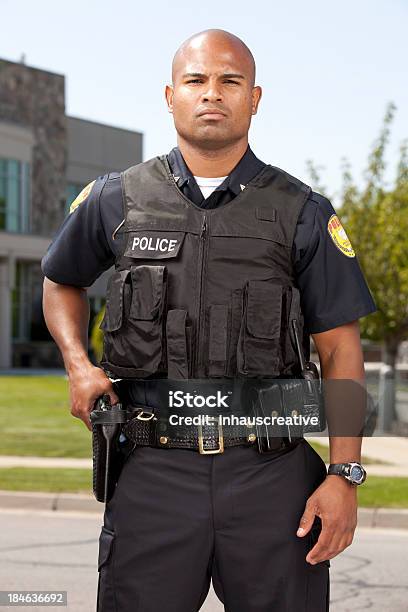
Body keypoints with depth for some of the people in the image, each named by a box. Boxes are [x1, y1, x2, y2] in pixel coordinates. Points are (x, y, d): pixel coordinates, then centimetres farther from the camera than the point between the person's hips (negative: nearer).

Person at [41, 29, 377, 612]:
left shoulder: (304, 213, 4)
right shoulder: (116, 200, 6)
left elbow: (340, 349, 3)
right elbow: (63, 281, 24)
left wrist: (343, 475, -5)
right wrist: (79, 365, 5)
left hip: (271, 476, 0)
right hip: (153, 473, 1)